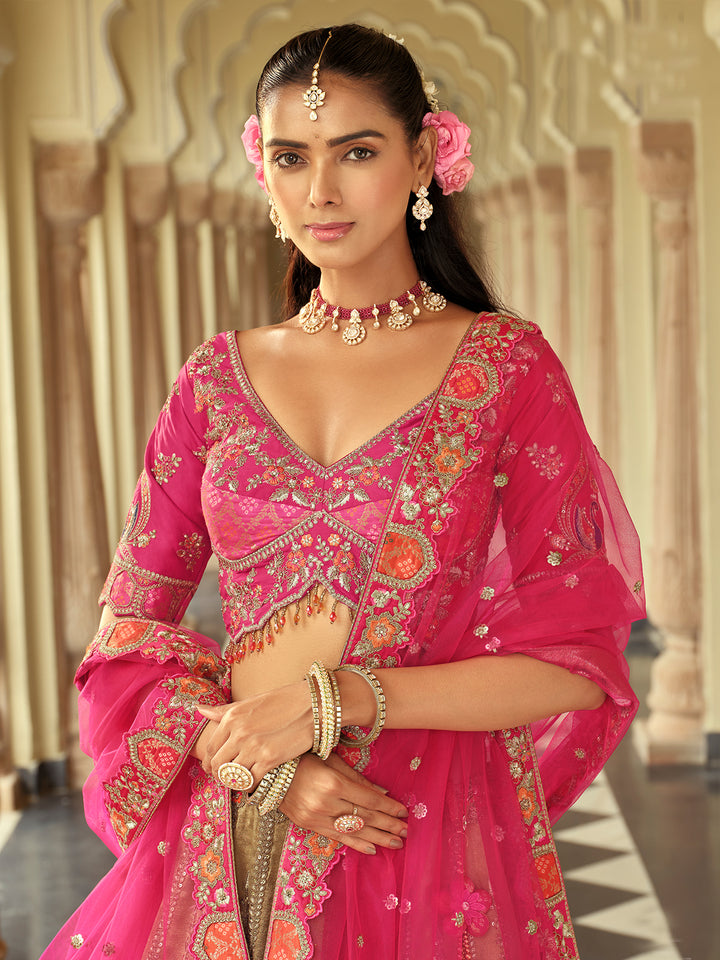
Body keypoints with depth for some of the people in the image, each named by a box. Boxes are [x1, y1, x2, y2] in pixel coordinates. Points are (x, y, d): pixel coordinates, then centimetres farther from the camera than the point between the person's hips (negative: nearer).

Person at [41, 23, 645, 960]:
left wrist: (334, 700, -15)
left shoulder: (508, 365, -4)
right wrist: (262, 764, -13)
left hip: (433, 850, -2)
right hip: (229, 847, 3)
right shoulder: (218, 379, 4)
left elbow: (575, 660, -8)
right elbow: (132, 625, 4)